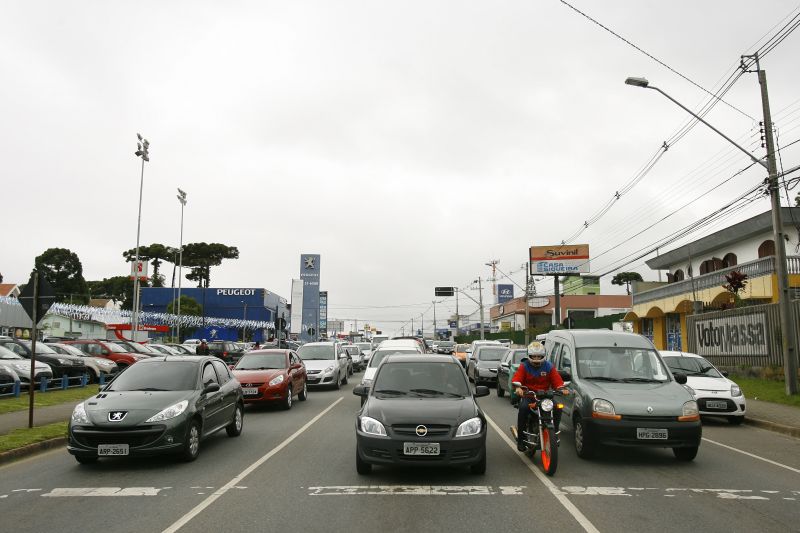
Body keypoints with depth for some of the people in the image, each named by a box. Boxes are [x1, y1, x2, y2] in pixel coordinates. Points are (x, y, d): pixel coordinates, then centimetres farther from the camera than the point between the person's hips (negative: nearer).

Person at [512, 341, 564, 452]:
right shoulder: (524, 366, 5)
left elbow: (558, 381, 3)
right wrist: (518, 387, -32)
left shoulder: (549, 366, 10)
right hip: (528, 395, -2)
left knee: (557, 408, -24)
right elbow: (516, 378, -10)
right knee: (523, 408, -32)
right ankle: (520, 438, -22)